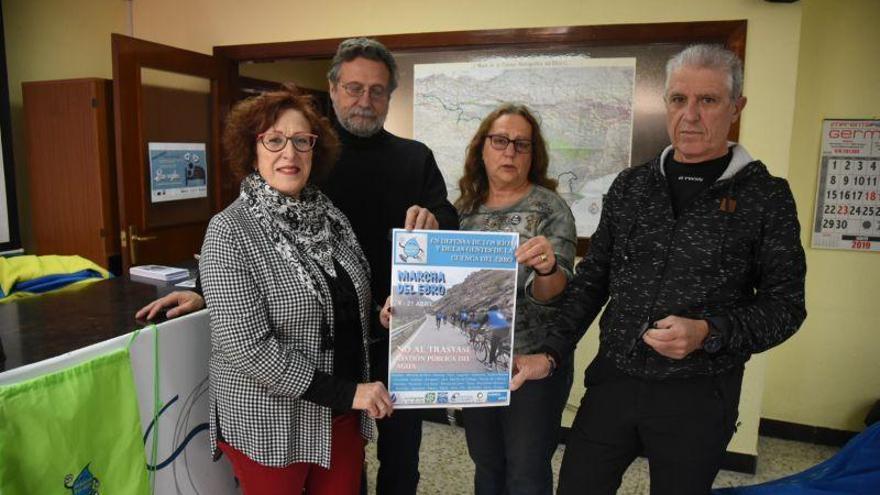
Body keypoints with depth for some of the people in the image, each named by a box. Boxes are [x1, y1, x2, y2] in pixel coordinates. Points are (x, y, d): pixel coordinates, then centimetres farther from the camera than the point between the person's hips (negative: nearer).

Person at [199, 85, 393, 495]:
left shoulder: (329, 215, 1)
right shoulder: (230, 231, -16)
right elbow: (249, 348, -21)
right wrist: (344, 393, -21)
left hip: (342, 414, 5)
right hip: (269, 422, -5)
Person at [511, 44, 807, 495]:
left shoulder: (766, 196, -5)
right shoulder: (630, 185, 3)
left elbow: (784, 304, -3)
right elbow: (592, 280, 6)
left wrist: (708, 333, -20)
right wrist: (550, 353, -2)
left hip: (698, 395, -2)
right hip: (612, 381, 3)